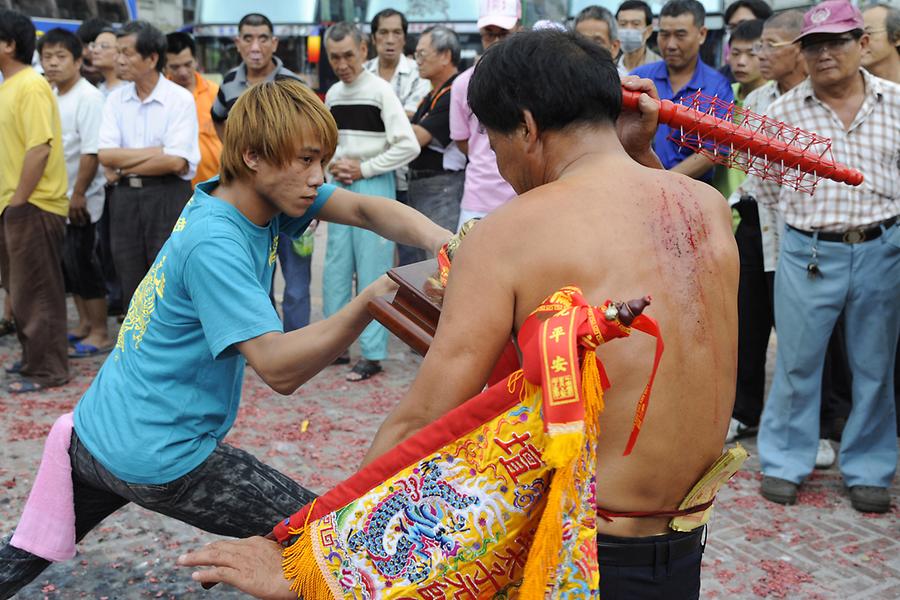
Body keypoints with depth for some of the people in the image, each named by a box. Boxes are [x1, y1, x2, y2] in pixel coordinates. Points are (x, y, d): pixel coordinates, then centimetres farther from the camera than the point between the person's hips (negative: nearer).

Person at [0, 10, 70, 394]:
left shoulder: (31, 86, -16)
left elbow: (39, 148, -23)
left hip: (33, 206, -9)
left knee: (36, 291, -1)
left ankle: (47, 370, 9)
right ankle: (33, 357, 30)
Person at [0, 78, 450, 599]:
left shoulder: (263, 191, -1)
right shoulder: (213, 245, -26)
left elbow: (365, 209, -8)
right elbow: (280, 368, -32)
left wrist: (440, 239, -25)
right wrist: (373, 300, -42)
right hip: (158, 457, -9)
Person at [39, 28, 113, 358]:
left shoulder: (88, 98, -15)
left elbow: (91, 151, -19)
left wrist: (78, 194, -20)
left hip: (80, 199, -8)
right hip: (56, 197, 8)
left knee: (81, 261, -4)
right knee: (66, 262, 13)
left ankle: (100, 333, 6)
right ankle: (85, 324, 26)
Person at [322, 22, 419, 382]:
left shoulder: (380, 90, -8)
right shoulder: (332, 94, 11)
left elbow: (408, 147, -14)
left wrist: (362, 169, -12)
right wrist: (333, 167, 2)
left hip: (373, 186, -6)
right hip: (340, 187, 6)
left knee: (371, 271, -4)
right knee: (336, 268, 9)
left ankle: (372, 353, 3)